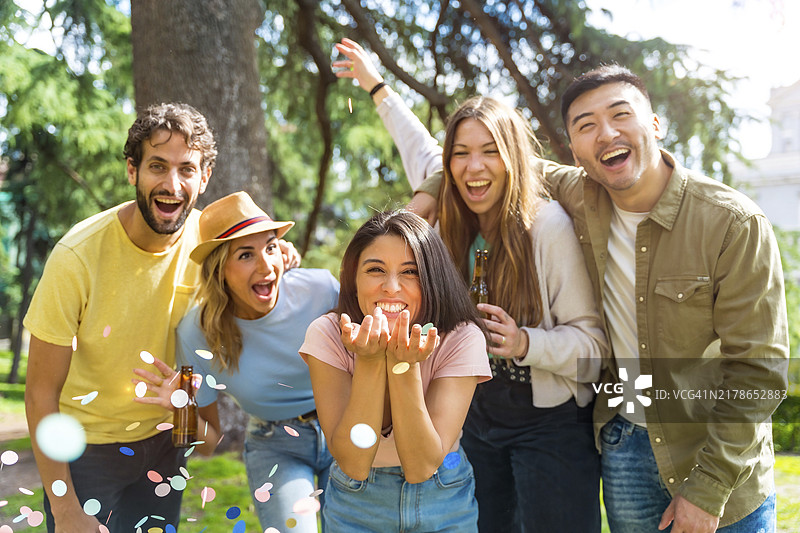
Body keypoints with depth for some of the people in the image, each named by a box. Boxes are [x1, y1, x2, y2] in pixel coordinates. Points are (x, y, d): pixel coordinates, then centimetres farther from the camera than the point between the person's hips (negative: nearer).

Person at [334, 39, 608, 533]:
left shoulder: (549, 226, -19)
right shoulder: (458, 223, -1)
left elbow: (594, 340, -15)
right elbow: (422, 154, 20)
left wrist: (526, 343, -33)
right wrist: (377, 86, 29)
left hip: (550, 425, -6)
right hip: (479, 419, 6)